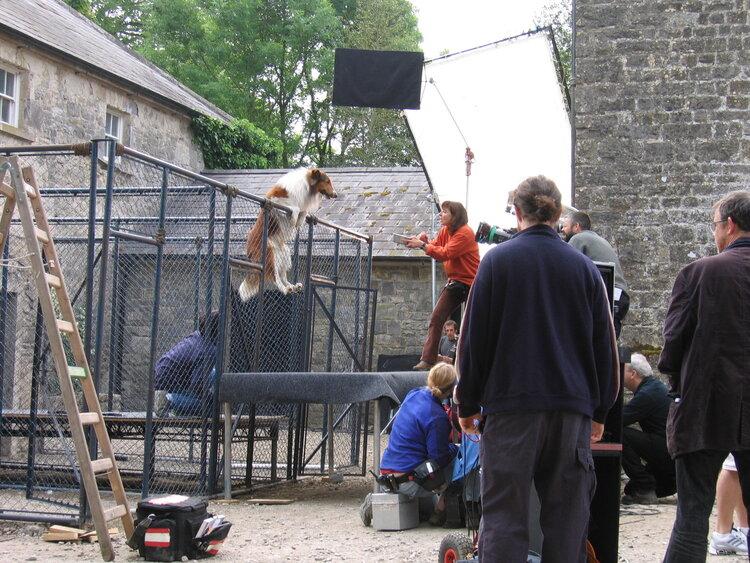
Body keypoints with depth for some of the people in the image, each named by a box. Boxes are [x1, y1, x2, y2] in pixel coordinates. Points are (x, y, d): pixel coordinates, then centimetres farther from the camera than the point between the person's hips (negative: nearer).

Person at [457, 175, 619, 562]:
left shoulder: (497, 260, -2)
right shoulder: (584, 267, 6)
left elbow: (474, 339, -1)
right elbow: (605, 345, 10)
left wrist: (468, 405, 7)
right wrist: (600, 410, 18)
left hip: (509, 404, -2)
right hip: (572, 407, 3)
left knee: (504, 518, 2)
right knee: (566, 519, 9)